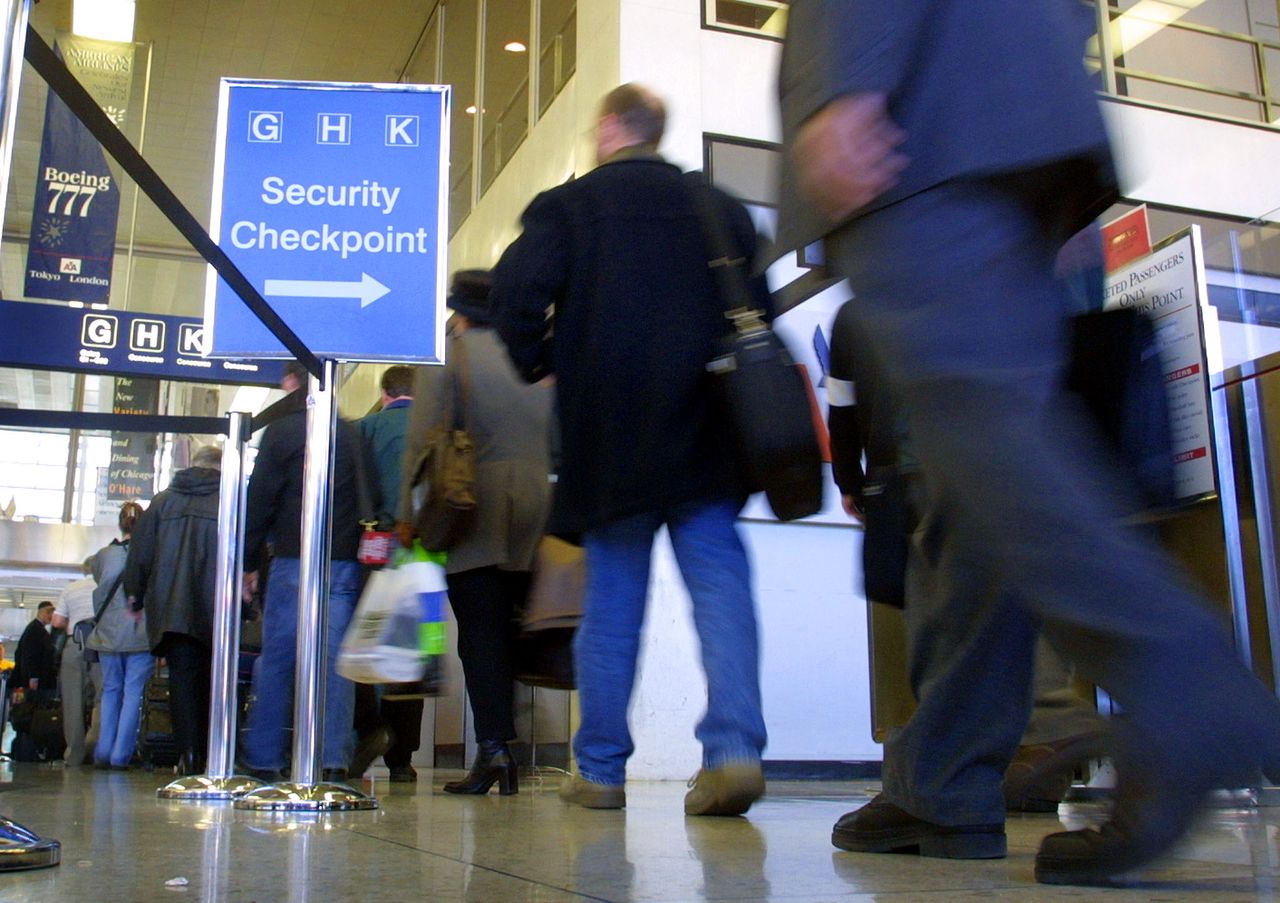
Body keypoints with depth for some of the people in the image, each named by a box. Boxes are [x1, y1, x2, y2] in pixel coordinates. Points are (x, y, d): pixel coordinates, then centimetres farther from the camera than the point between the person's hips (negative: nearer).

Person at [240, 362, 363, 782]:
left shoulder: (281, 430, 0)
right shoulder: (354, 434, 9)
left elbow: (260, 500, -1)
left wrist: (249, 563, 5)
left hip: (292, 562, -2)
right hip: (346, 564, 2)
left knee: (276, 660, 5)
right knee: (335, 661, 0)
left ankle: (263, 758, 9)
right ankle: (333, 758, -4)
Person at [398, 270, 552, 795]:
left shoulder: (447, 353, 3)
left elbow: (422, 440, -5)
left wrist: (409, 515, -3)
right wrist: (555, 506, 16)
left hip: (475, 510, -4)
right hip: (535, 509, 4)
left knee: (480, 633, -4)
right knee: (507, 629, 8)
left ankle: (492, 747, -11)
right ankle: (502, 741, 5)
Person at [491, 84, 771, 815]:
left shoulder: (567, 206, 2)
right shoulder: (723, 209, 10)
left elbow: (517, 293, -10)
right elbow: (760, 307, 6)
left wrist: (541, 365, 6)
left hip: (608, 435, -1)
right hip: (704, 434, 1)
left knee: (611, 604, 8)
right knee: (720, 584, 0)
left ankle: (601, 770, 15)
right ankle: (733, 747, -17)